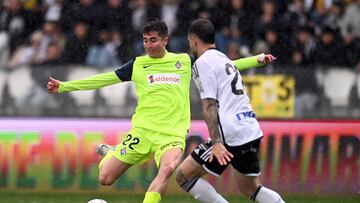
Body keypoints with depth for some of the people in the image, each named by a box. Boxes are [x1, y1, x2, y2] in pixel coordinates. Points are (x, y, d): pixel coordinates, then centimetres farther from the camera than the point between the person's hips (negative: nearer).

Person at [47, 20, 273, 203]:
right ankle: (110, 153, 30)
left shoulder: (185, 61, 8)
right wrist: (63, 87, 8)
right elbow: (105, 79, 11)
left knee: (168, 168, -35)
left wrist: (256, 60, 8)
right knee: (105, 179, -4)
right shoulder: (138, 64, 8)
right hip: (142, 130, 1)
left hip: (172, 133, -1)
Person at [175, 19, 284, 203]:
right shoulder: (225, 59, 24)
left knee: (183, 175, -1)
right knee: (250, 188, 21)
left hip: (230, 133, -9)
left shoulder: (203, 62, -4)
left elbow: (209, 106, -13)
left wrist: (216, 143, -19)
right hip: (252, 131, 9)